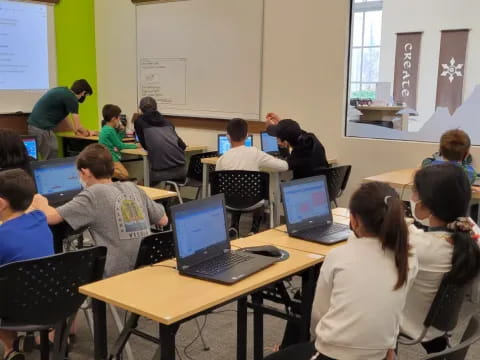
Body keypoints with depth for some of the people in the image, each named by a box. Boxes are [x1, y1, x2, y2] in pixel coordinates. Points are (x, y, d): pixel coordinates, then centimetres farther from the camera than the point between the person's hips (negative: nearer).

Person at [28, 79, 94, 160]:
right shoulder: (71, 98, -9)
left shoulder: (62, 91, 17)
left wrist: (77, 131, 28)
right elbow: (77, 127, -6)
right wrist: (87, 133, 13)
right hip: (42, 129, -10)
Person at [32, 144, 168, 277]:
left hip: (117, 274, -6)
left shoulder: (93, 194, -9)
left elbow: (50, 217, -14)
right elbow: (163, 220, 16)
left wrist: (41, 204, 9)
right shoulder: (133, 188, 8)